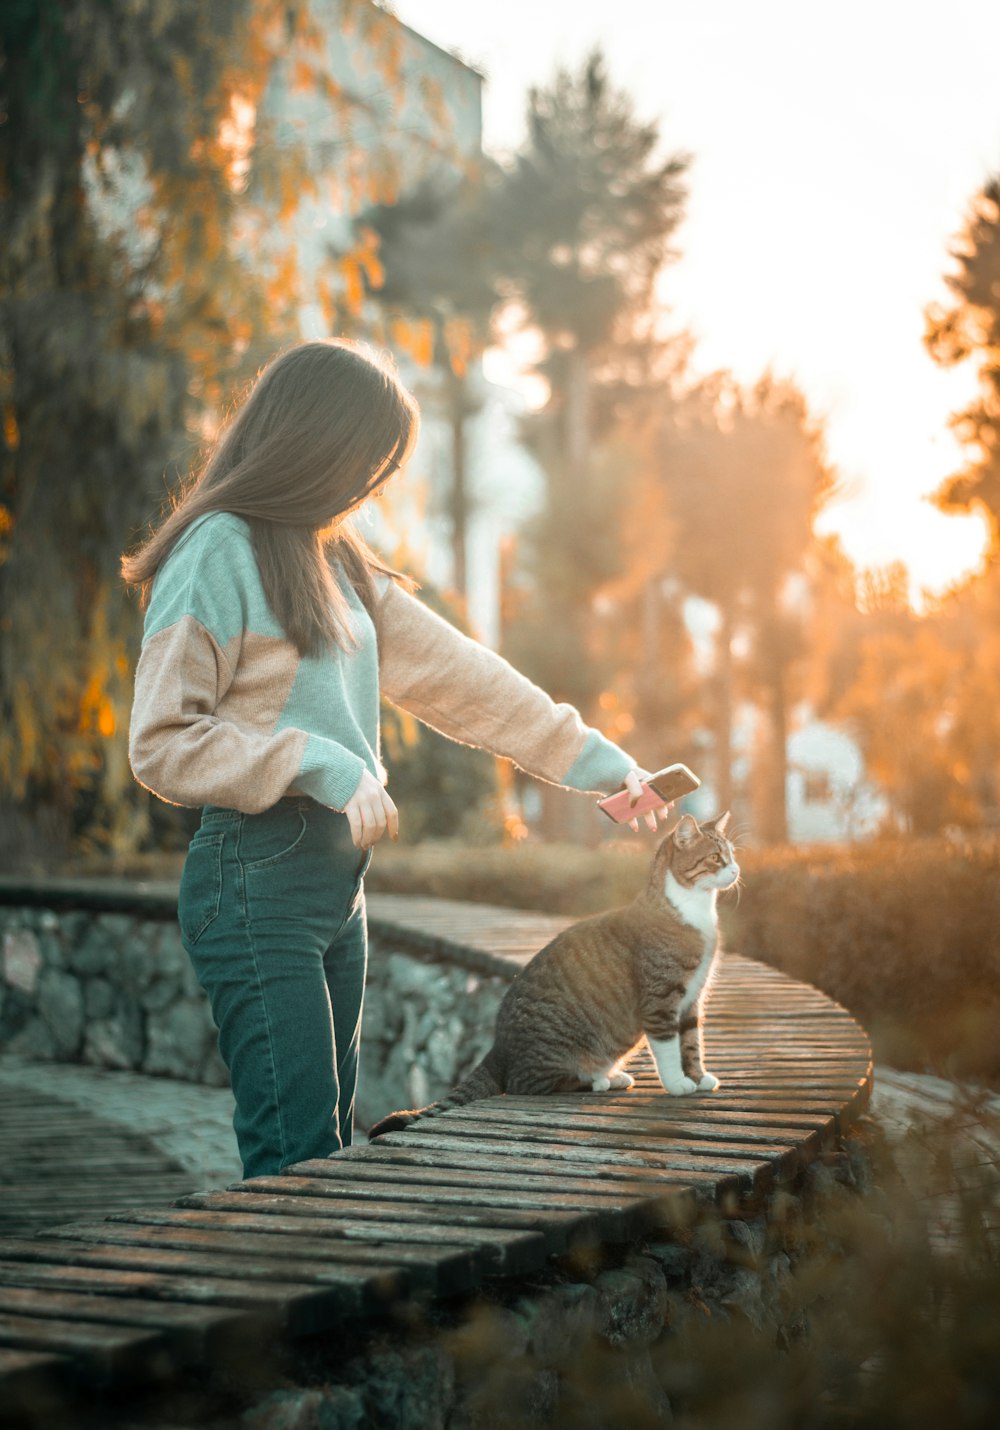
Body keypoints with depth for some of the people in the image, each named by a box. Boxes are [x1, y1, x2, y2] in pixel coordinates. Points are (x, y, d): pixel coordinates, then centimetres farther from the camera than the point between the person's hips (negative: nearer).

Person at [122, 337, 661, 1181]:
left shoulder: (335, 559, 17)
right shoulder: (217, 551, -9)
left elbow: (455, 675, 16)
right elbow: (161, 743, -12)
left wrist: (593, 760, 13)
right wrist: (319, 764, -20)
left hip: (338, 879, 9)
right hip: (257, 880, -8)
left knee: (330, 1144, 10)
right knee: (298, 1158, -10)